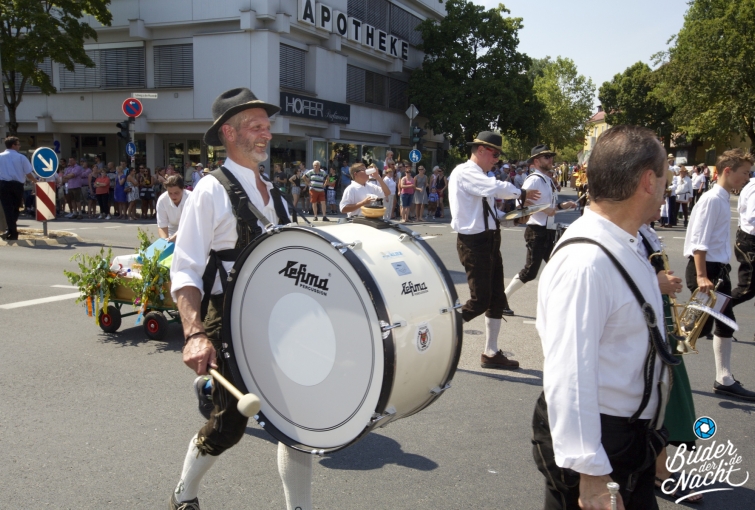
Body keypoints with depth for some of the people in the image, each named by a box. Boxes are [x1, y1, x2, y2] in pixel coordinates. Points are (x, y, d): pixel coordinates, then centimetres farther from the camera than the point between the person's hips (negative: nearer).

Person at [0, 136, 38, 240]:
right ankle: (11, 230, 16)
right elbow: (29, 174, -1)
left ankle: (13, 233, -6)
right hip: (18, 185, 0)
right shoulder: (21, 157, 1)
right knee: (15, 208, 15)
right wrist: (35, 180, 18)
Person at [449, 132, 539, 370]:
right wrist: (521, 194, -12)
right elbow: (498, 188, -28)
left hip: (489, 240, 10)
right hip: (474, 242, -10)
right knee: (479, 301, -10)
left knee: (496, 299, 12)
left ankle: (491, 353, 23)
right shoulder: (464, 172, -14)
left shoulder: (480, 176, 18)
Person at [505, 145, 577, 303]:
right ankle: (502, 299, 4)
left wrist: (562, 206, 7)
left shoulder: (549, 181, 16)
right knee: (530, 271, -8)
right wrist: (544, 209, -23)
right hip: (537, 232, -9)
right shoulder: (534, 180, -13)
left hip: (549, 232, 9)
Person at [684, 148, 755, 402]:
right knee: (700, 326, -4)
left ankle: (724, 380, 24)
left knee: (725, 324, 14)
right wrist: (701, 276, -26)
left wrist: (717, 271, 17)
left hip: (719, 268, 10)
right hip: (705, 267, -10)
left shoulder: (723, 200, 11)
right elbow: (699, 241, -23)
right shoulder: (712, 199, -17)